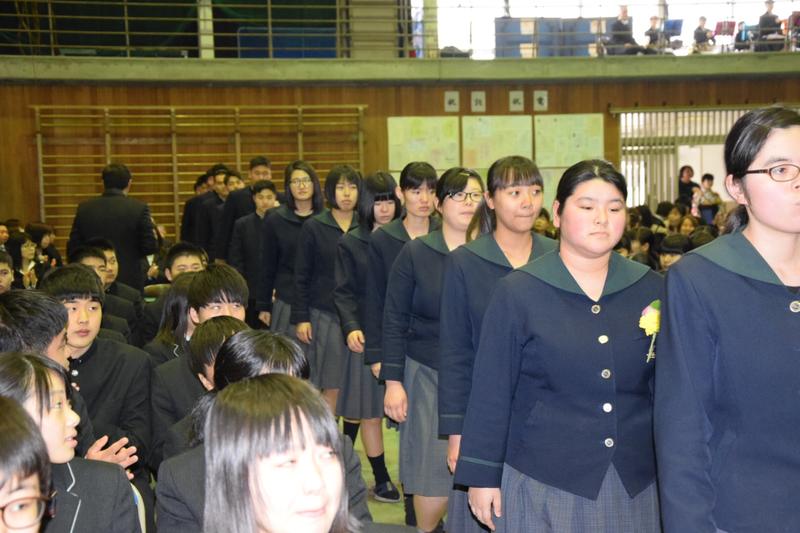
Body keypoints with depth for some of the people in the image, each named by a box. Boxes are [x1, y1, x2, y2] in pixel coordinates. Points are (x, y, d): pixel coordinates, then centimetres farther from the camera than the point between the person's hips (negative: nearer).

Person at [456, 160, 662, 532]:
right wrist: (482, 475, -4)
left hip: (637, 483, 3)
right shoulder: (519, 291, -7)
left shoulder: (650, 288, 2)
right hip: (543, 483, -3)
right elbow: (492, 391, -6)